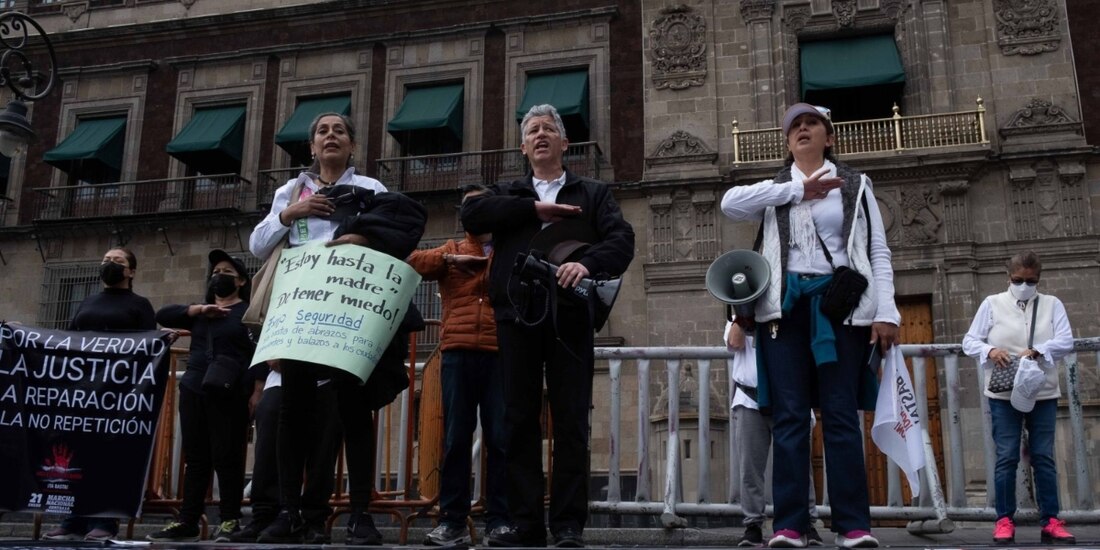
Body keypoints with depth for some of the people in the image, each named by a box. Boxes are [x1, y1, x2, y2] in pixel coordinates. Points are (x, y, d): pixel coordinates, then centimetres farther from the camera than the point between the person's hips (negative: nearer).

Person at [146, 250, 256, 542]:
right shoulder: (200, 312, 20)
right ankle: (187, 521, 9)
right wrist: (199, 309, -6)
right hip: (193, 391, 5)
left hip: (229, 396, -5)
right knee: (195, 459, 6)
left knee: (227, 458, -5)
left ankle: (230, 521, 2)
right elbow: (163, 316, 8)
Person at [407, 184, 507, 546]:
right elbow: (412, 263, 7)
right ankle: (453, 521, 5)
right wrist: (451, 259, -2)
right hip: (458, 354, 2)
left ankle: (500, 521, 5)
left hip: (500, 354, -1)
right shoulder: (452, 251, 20)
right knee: (455, 438, 1)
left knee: (501, 439, -1)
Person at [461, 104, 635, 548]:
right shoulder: (509, 194, 22)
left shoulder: (592, 194, 16)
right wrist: (534, 209, -6)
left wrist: (587, 264, -21)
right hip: (517, 315, 2)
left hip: (569, 316, -2)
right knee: (519, 420, 2)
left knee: (571, 421, -2)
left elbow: (622, 239, -1)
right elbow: (471, 214, 1)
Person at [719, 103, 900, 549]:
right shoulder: (775, 189, 18)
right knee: (789, 416, -2)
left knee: (841, 413, -2)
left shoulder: (855, 185, 14)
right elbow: (730, 203, -4)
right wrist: (798, 189, -5)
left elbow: (878, 252, 7)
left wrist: (886, 312, -5)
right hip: (785, 305, 1)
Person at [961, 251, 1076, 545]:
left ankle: (1050, 521, 9)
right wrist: (990, 351, -18)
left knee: (1044, 457, 4)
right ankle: (1004, 520, 5)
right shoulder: (992, 303, 6)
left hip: (1043, 393, 1)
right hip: (1004, 393, -1)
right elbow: (969, 341, 3)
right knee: (1007, 457, -1)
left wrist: (1037, 351, -21)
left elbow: (1066, 341, -4)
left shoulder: (1052, 304, 8)